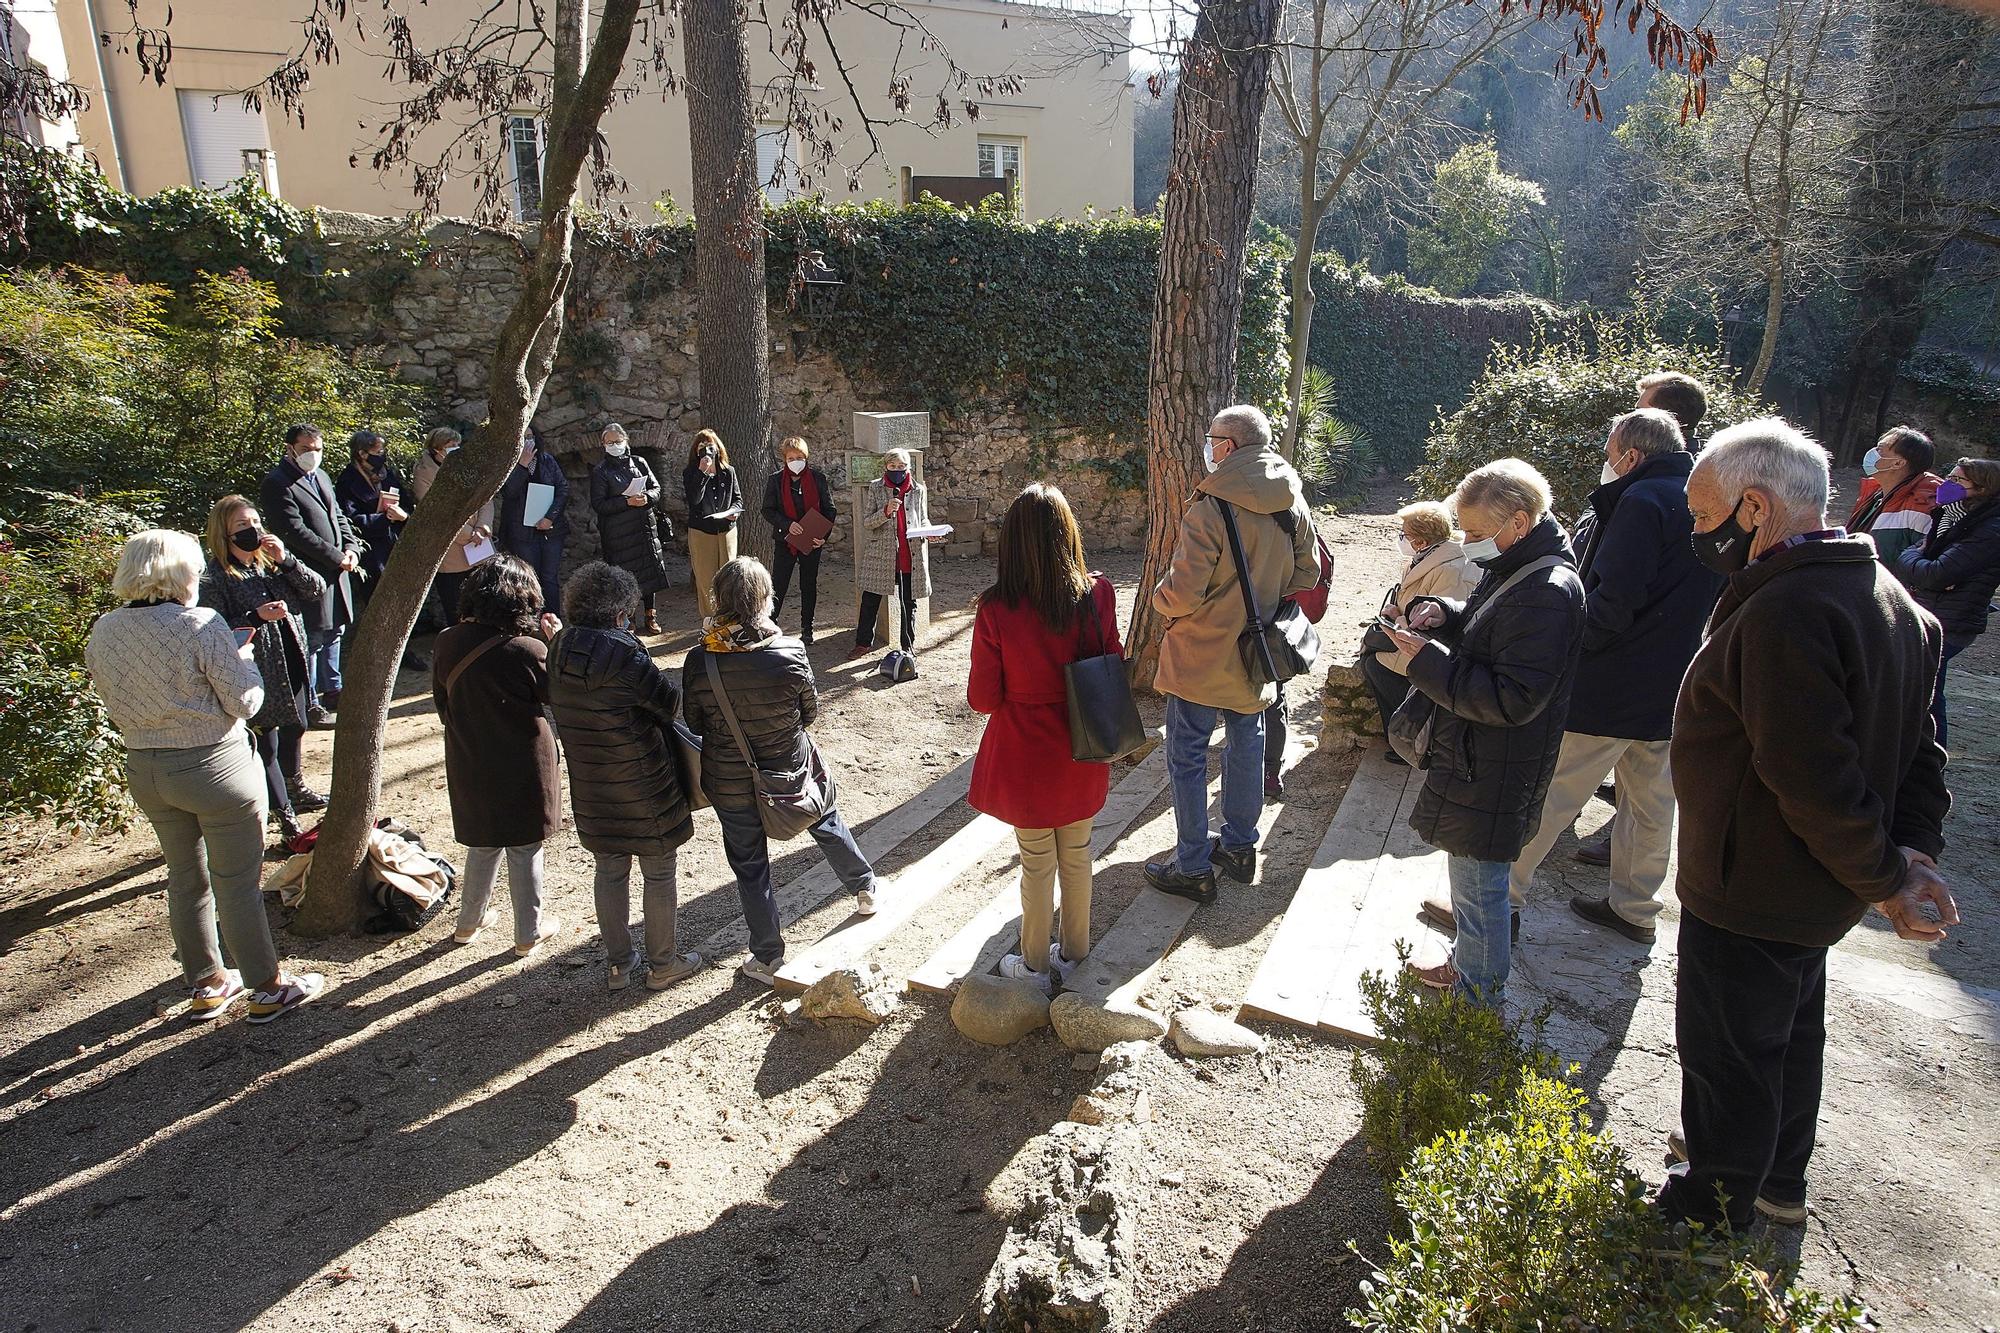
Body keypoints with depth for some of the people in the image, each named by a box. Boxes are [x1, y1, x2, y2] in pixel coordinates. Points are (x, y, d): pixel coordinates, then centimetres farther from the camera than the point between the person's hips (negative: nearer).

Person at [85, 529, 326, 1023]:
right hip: (215, 766, -6)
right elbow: (245, 702, -15)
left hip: (144, 770, 6)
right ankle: (268, 990, 18)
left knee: (185, 877, 20)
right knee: (236, 882, 5)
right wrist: (244, 659, 2)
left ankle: (206, 984, 34)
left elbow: (114, 703, 9)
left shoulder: (102, 633, -1)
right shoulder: (202, 626, -21)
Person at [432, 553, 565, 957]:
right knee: (524, 848, 12)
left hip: (469, 766, 5)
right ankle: (529, 932, 26)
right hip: (522, 768, -5)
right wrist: (554, 641, -7)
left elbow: (443, 704, 5)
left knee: (483, 843, 24)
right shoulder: (528, 651, -24)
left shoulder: (448, 643, -8)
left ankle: (470, 921, 39)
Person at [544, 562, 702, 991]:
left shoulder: (559, 649, -2)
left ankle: (618, 963, 32)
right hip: (642, 788, -6)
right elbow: (670, 702, -16)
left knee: (610, 872, 20)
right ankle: (662, 963, 26)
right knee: (658, 875, 12)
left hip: (590, 790, 6)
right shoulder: (622, 653, -24)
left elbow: (558, 709, 7)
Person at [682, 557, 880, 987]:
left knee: (750, 865, 16)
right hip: (791, 770, 0)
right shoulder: (790, 654, -22)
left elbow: (694, 724, -5)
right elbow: (811, 710, -6)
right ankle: (864, 889, 50)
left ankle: (767, 958, 29)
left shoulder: (699, 662, -20)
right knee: (827, 825, 28)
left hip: (729, 782, 0)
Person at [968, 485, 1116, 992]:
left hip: (1025, 759, -3)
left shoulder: (997, 611, -23)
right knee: (1077, 855, 21)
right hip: (1082, 756, 3)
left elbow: (982, 698, -13)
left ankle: (1034, 964, 33)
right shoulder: (1097, 595, -15)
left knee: (1037, 864, 14)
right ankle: (1074, 953, 39)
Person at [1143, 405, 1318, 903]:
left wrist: (1159, 597, -2)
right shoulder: (1293, 504, -2)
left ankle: (1193, 867, 12)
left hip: (1202, 656, -7)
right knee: (1246, 748, 20)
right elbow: (1307, 574, 9)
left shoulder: (1211, 509, -23)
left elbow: (1182, 593, -23)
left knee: (1187, 757, 5)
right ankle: (1240, 847, 34)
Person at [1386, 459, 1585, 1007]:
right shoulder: (1512, 571, 7)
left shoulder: (1548, 594, -25)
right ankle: (1468, 966, 42)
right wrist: (1440, 614, 0)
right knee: (1473, 880, 24)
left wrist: (1428, 661, -25)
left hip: (1494, 775, -10)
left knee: (1479, 886, 5)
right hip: (1473, 758, 10)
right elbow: (1480, 629, 22)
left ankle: (1479, 999, 21)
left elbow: (1512, 699, -29)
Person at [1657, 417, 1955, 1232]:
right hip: (1813, 890, 10)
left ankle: (1711, 1214, 28)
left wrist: (1885, 878, -16)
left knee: (1727, 1056, 9)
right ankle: (1776, 1179, 48)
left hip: (1752, 896, -10)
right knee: (1788, 1033, 27)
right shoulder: (1884, 593, 5)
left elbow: (1816, 780, -29)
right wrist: (1915, 846, -2)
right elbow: (1915, 741, 8)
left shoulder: (1782, 613, -29)